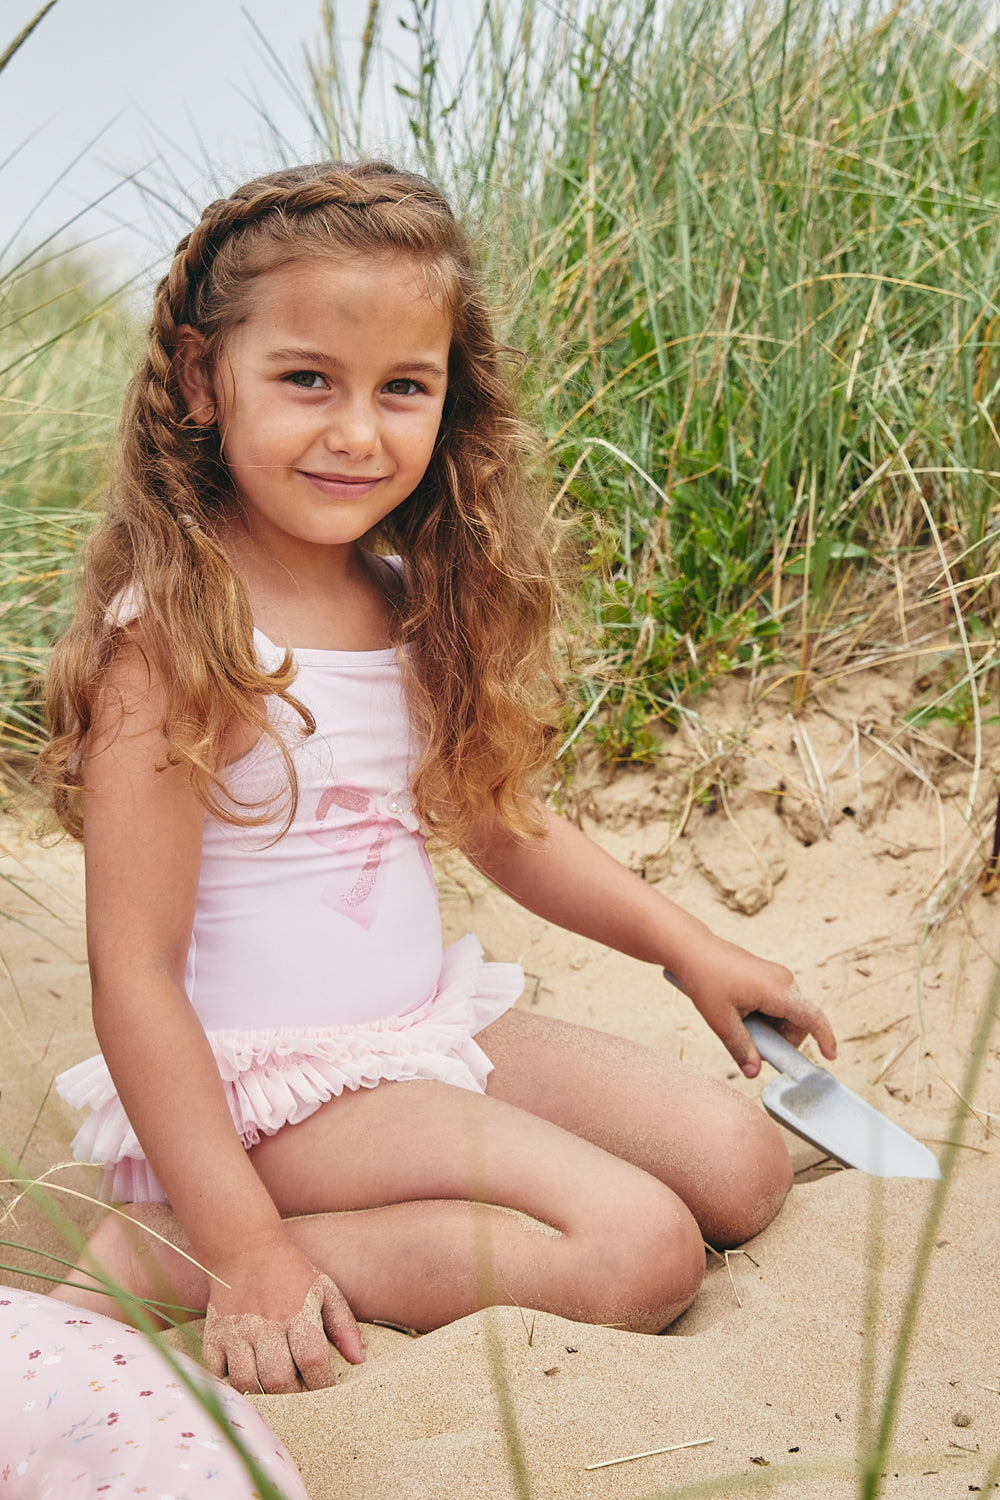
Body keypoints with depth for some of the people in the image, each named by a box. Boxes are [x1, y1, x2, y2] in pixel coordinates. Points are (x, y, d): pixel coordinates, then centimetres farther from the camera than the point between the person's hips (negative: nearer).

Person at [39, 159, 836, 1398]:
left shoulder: (411, 601, 5)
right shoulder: (174, 640, -20)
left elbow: (497, 823, 19)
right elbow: (133, 974, -21)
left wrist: (690, 948, 15)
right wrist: (240, 1245, -24)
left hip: (433, 1022, 9)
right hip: (274, 1079, -8)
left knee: (739, 1167, 4)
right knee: (641, 1249, -17)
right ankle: (160, 1259, -11)